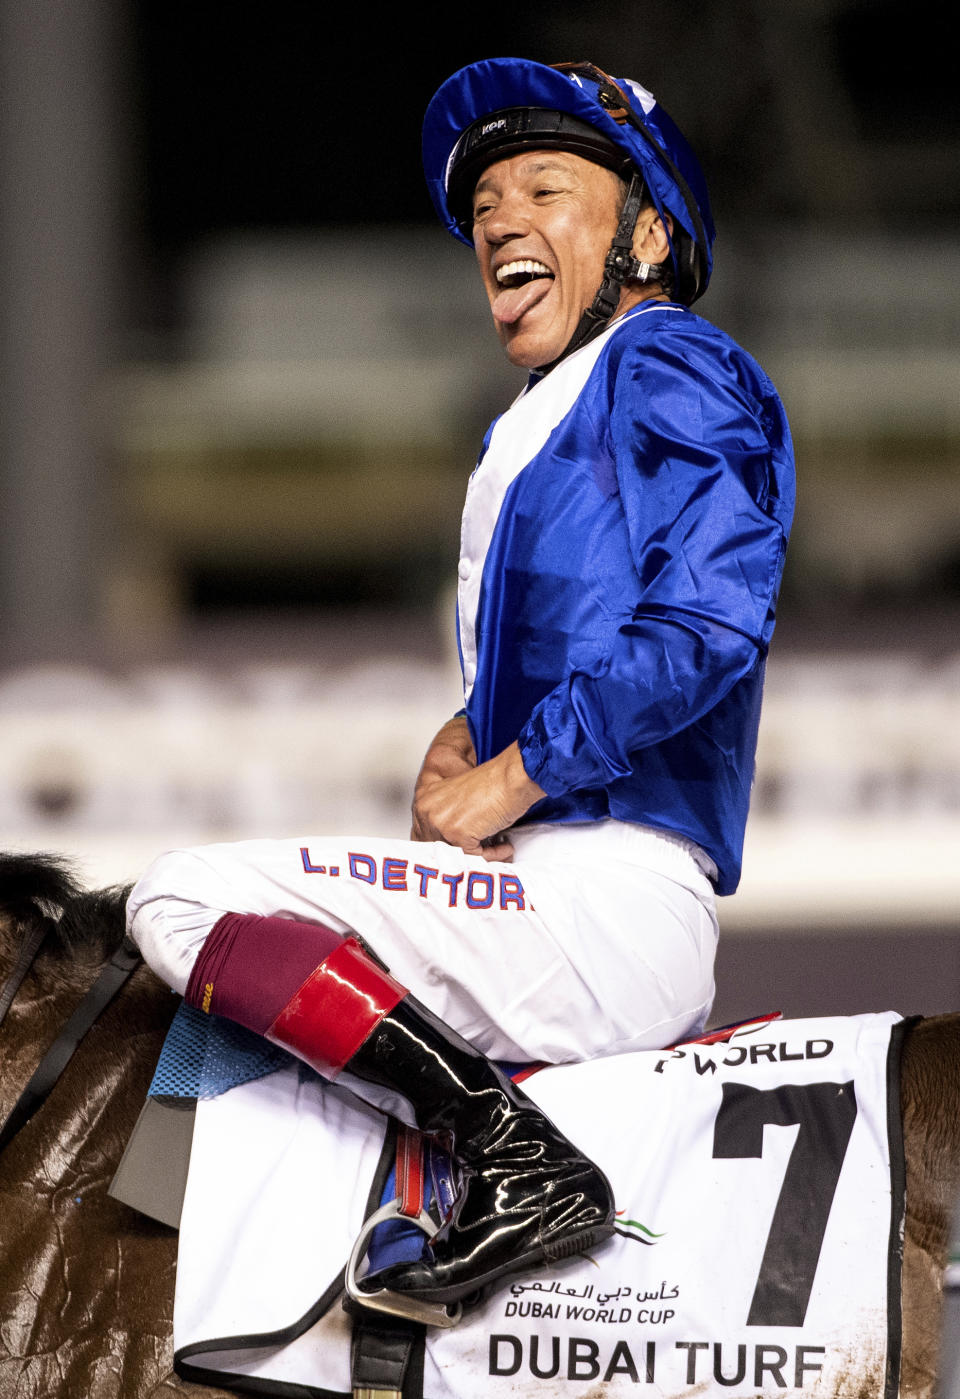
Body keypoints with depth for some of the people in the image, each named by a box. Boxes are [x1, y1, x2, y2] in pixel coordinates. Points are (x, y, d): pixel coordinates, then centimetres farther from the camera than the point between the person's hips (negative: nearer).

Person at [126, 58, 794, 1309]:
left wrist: (509, 780, -14)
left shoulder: (664, 365, -6)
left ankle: (512, 1153, -23)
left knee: (181, 900, -15)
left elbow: (709, 627, -20)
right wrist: (465, 741, 4)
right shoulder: (541, 420, 23)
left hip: (606, 911, -11)